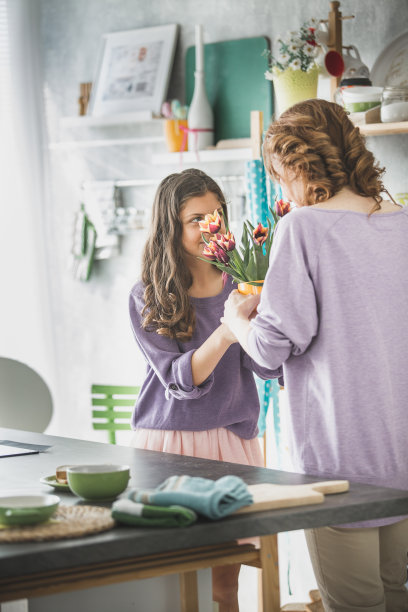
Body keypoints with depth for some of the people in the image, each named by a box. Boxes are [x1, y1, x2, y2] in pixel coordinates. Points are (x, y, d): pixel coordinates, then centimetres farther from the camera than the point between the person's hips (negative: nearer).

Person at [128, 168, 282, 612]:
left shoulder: (239, 285, 5)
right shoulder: (146, 299, -3)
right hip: (167, 441, -2)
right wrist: (225, 332, -28)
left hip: (231, 440, 2)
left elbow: (266, 368, -4)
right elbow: (178, 380, -12)